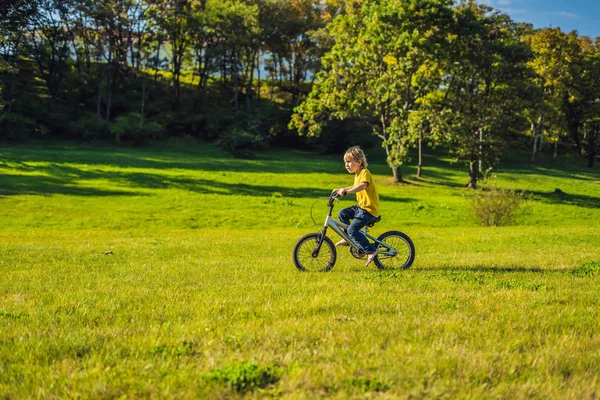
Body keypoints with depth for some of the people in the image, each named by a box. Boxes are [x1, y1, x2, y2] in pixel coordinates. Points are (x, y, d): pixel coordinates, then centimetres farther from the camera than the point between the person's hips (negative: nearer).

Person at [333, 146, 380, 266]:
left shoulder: (364, 173, -15)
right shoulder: (357, 175, 17)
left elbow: (362, 186, -36)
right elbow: (355, 188, 36)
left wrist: (346, 192, -47)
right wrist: (341, 189, 24)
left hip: (369, 209, -10)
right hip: (361, 206, 10)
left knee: (352, 229, -20)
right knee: (342, 213, 8)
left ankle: (371, 251, -12)